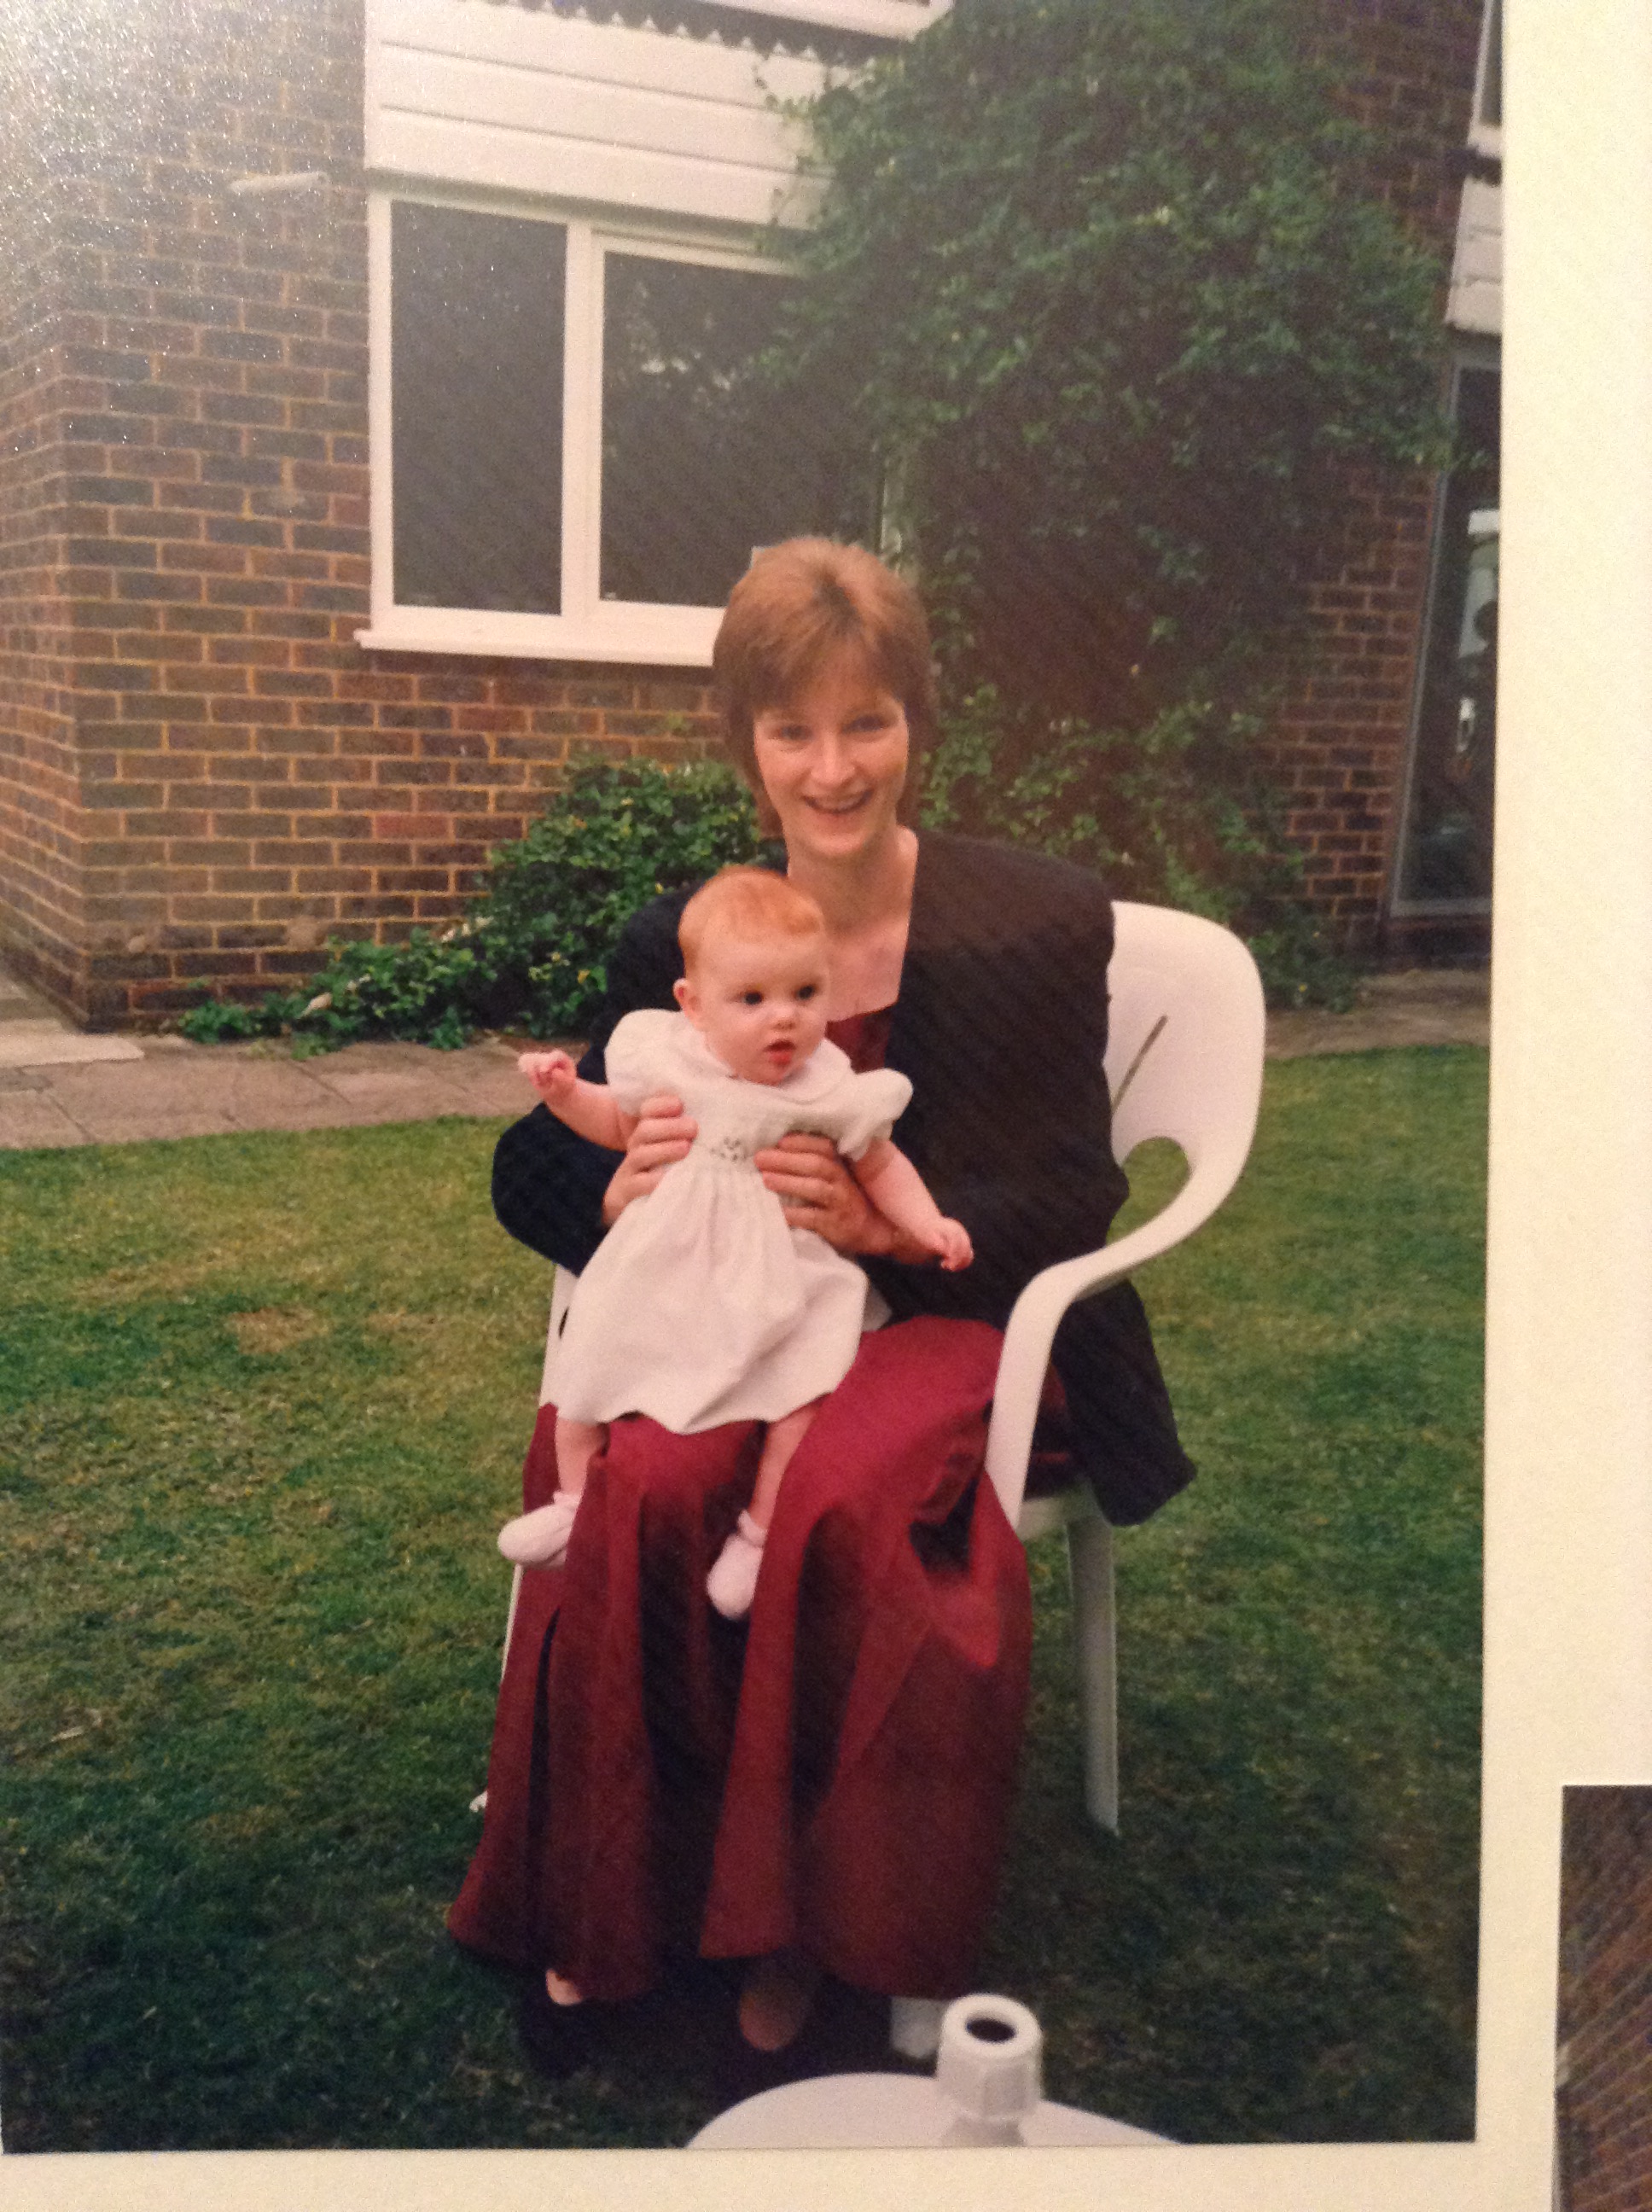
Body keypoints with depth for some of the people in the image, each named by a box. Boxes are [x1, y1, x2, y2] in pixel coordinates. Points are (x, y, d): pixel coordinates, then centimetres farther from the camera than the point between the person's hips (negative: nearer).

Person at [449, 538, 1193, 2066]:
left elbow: (1074, 1197, -3)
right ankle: (605, 1917, -8)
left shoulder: (1041, 924, -4)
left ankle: (814, 1914, -9)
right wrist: (621, 1198, -17)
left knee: (840, 1497, -33)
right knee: (638, 1483, -28)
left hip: (949, 1317, -2)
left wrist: (888, 1225, -21)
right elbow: (545, 1177, 8)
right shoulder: (680, 939, 3)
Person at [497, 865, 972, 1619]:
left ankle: (758, 1534, -3)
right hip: (661, 1271, 3)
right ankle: (574, 1503, 24)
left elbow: (879, 1167, 4)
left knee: (802, 1392, -23)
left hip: (781, 1281, -2)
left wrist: (927, 1224, -11)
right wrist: (565, 1093, 1)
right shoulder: (663, 1057, -3)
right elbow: (619, 1125, 16)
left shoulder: (834, 1090, -9)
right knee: (587, 1357, 0)